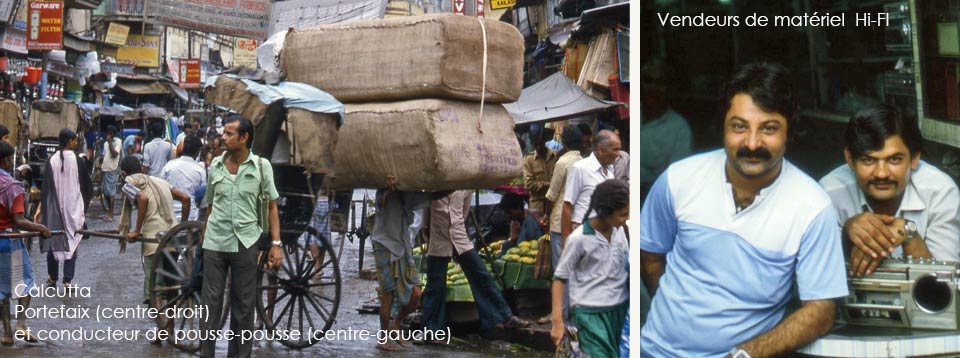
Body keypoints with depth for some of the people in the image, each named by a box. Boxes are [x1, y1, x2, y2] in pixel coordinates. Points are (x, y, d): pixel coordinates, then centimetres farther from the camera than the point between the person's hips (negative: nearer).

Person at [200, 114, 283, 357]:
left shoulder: (261, 166, -2)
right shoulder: (215, 166, 5)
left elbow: (272, 206, 1)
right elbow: (210, 205, 13)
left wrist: (276, 243, -5)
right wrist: (203, 237, 11)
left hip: (246, 244, -1)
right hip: (215, 244, 2)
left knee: (244, 306, 7)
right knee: (211, 302, 2)